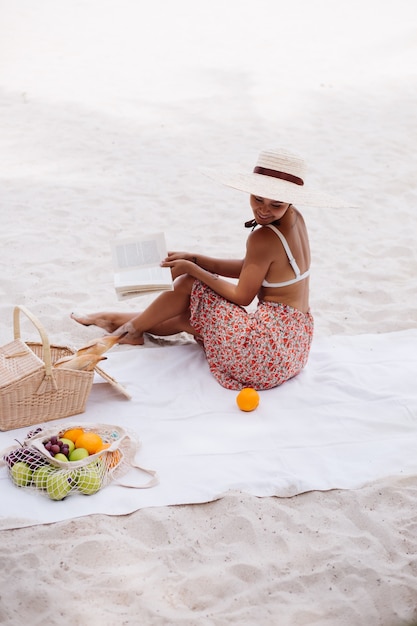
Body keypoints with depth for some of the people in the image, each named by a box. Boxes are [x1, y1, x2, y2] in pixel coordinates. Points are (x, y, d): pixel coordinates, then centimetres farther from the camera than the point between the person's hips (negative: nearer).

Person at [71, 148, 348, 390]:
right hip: (296, 340, 9)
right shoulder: (295, 219, 3)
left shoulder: (265, 238, -23)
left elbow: (242, 297, -14)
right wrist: (195, 259, 5)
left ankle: (130, 327, 21)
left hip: (270, 348, -9)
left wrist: (193, 270, -5)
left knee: (189, 286, 4)